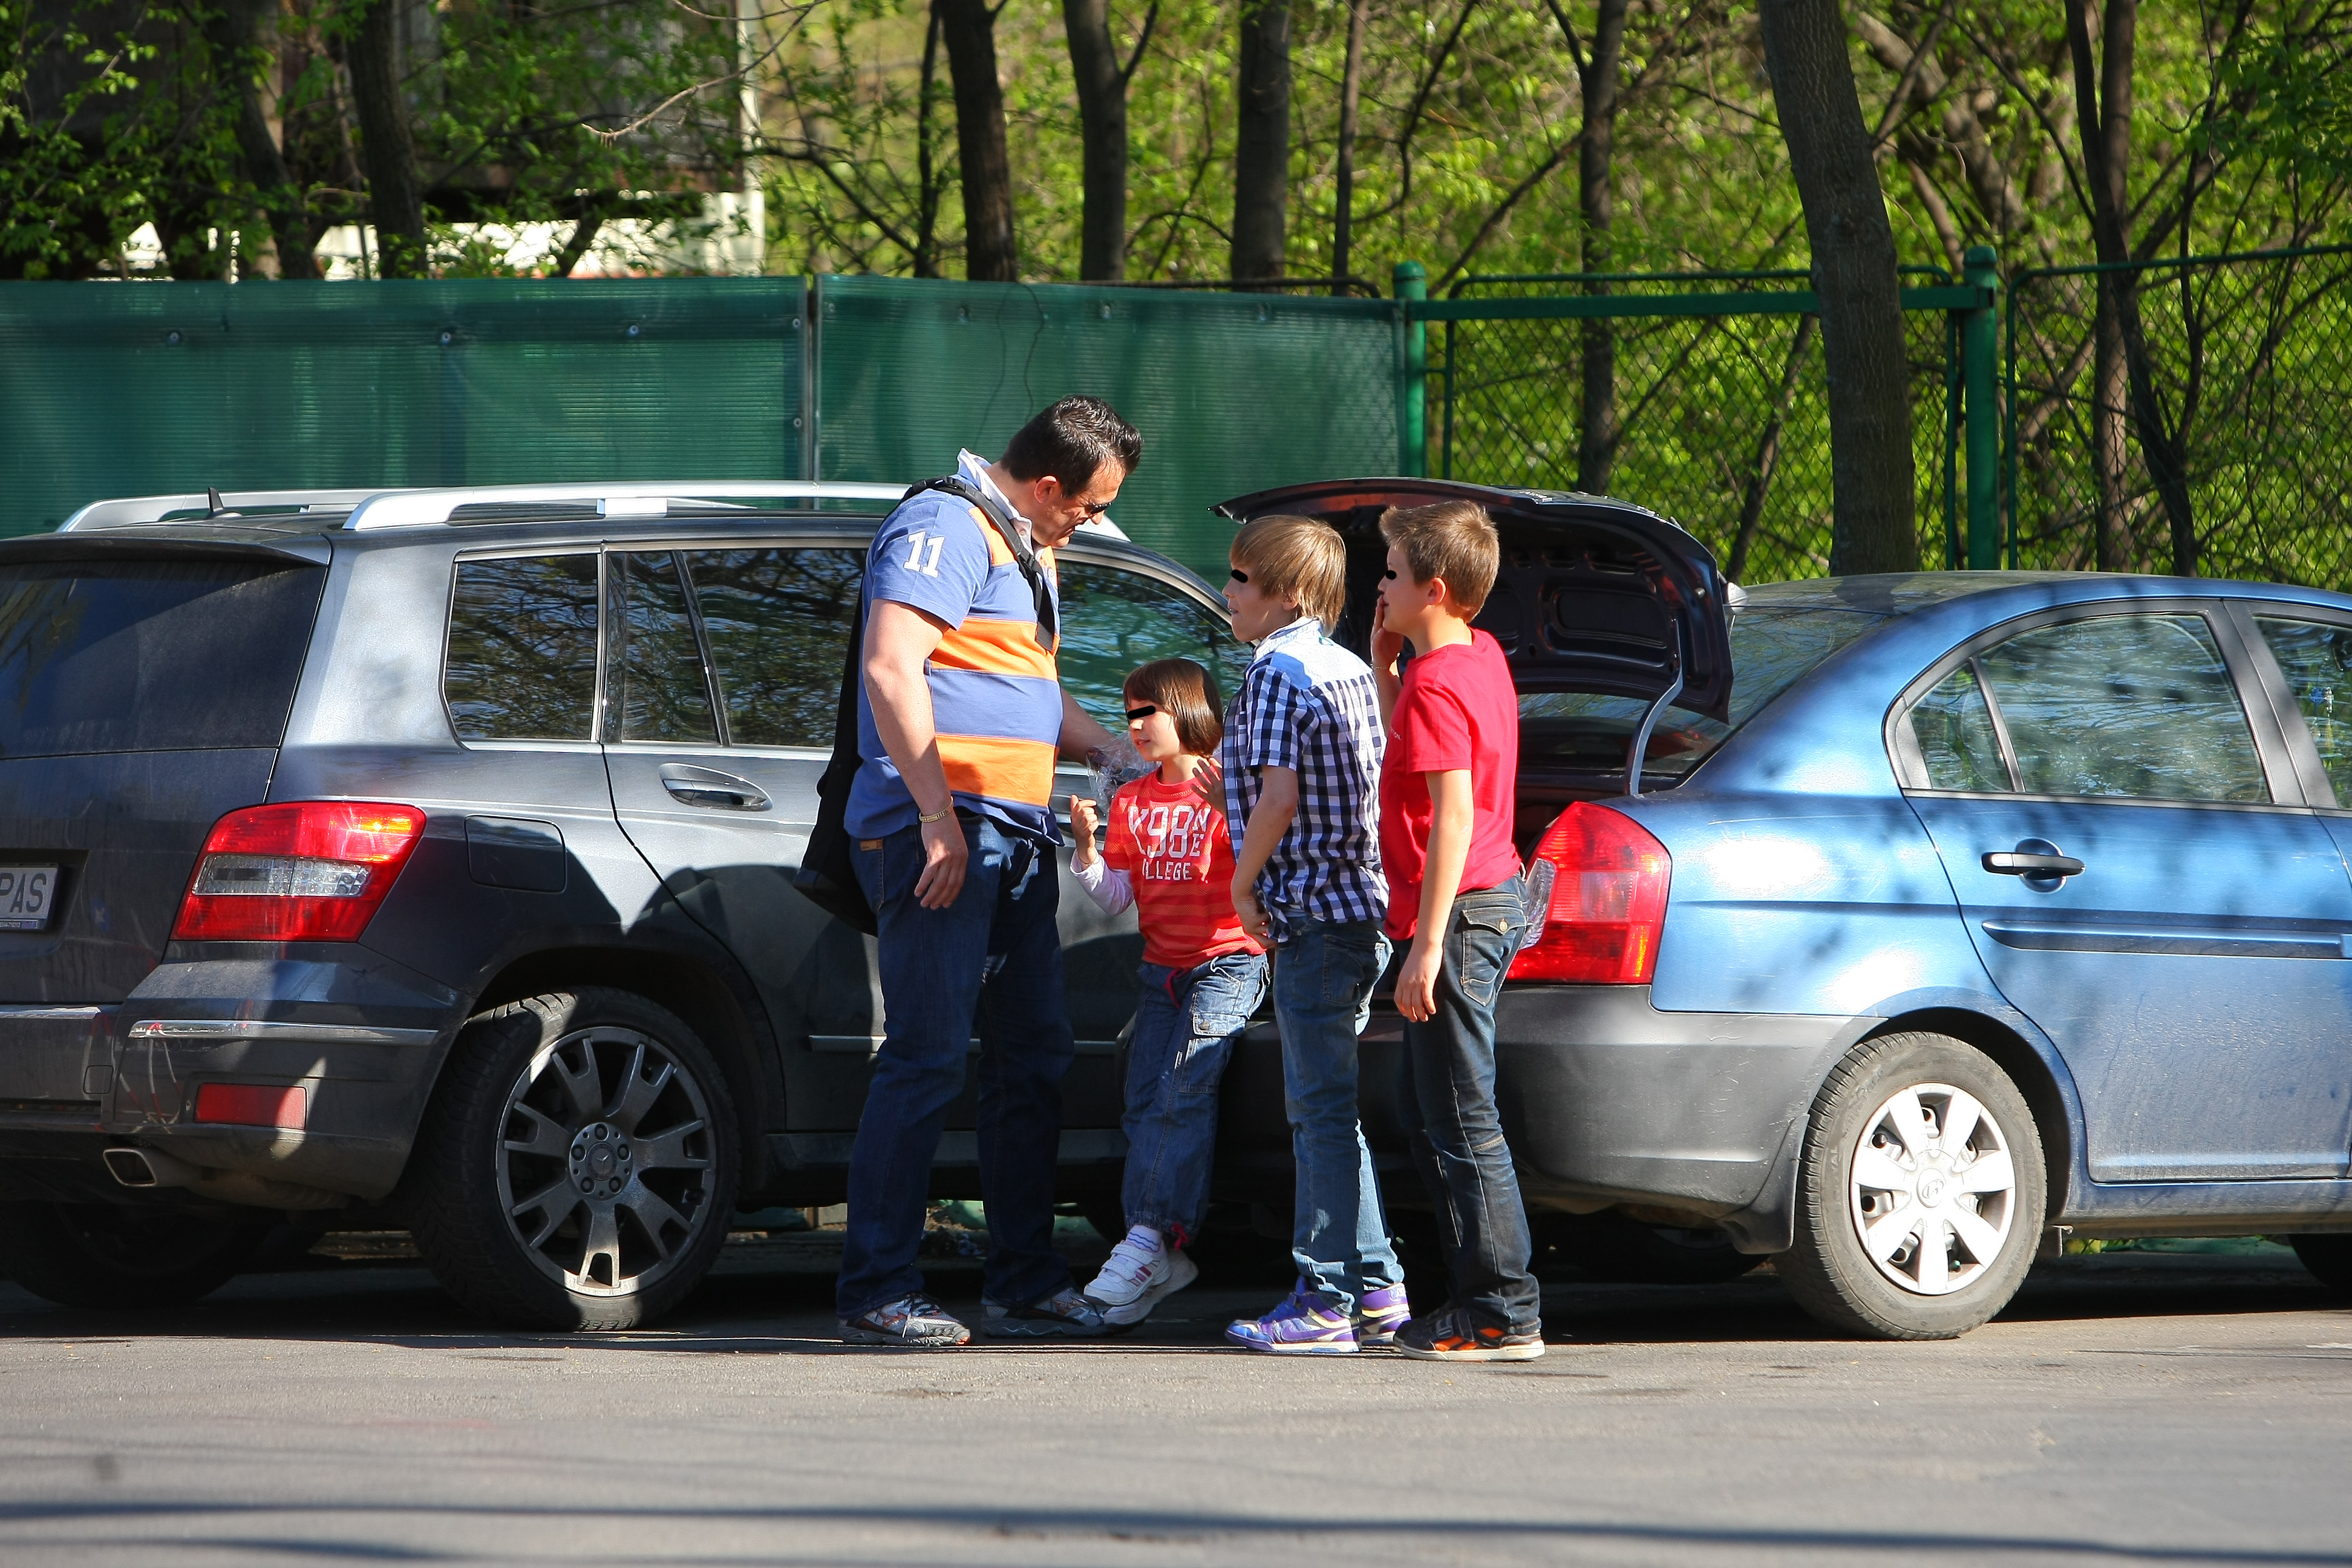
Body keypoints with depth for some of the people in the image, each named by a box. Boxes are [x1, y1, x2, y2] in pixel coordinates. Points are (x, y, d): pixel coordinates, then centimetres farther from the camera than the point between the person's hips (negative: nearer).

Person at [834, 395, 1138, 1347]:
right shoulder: (946, 530, -9)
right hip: (940, 832, -10)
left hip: (1015, 839, 10)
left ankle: (1024, 1283, 19)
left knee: (1034, 1057, 11)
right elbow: (891, 670, -20)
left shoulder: (1025, 554, 24)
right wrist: (938, 818, -23)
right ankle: (876, 1294, -10)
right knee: (927, 1058, -11)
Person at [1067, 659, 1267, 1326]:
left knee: (1185, 1093, -19)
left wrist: (1230, 810, -27)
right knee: (1144, 1102, -6)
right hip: (1162, 967, 6)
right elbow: (1117, 894, 12)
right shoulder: (1132, 802, 15)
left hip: (1227, 963, -6)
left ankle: (1150, 1239, -23)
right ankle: (1157, 1256, -8)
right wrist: (1085, 848, -6)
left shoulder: (1225, 790, -3)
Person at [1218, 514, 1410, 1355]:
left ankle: (1325, 1303, -6)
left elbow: (1278, 793, -22)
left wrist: (1245, 882, -10)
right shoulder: (1352, 670, 14)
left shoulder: (1277, 672, -12)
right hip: (1367, 906, 9)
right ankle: (1375, 1285, 19)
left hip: (1311, 913, -9)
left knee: (1320, 1107, -7)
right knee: (1333, 1104, 16)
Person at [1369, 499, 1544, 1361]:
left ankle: (1503, 1314, -6)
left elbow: (1453, 814, -25)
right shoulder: (1481, 656, 12)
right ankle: (1481, 1295, 21)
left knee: (1461, 1121, -7)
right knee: (1426, 1106, 18)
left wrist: (1427, 944, -26)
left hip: (1460, 910, -11)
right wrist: (1384, 666, 14)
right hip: (1491, 897, 11)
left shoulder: (1436, 685, -18)